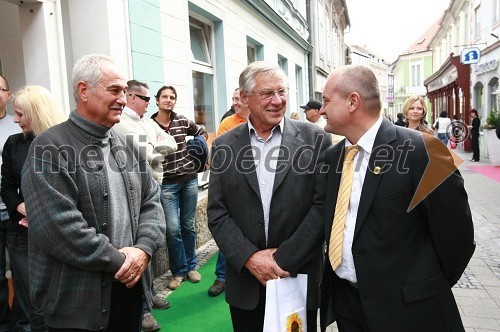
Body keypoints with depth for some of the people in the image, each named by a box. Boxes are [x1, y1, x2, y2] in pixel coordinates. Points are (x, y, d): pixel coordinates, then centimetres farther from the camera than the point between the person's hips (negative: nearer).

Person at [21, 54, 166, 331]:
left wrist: (143, 249, -11)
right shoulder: (50, 148, -13)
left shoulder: (127, 147, 8)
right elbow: (58, 226, -22)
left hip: (130, 284, 6)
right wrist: (118, 261, -17)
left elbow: (151, 201, 6)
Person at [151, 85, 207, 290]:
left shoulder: (183, 121, 4)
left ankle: (190, 266, 29)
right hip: (167, 183, -2)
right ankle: (178, 271, 13)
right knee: (173, 228, -8)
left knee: (188, 225, 11)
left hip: (189, 179, 3)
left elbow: (202, 133, 21)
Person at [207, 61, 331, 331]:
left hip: (299, 277, -1)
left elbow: (323, 205, -8)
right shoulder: (224, 146, 0)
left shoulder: (314, 139, -5)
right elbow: (217, 213, -2)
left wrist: (284, 258, -13)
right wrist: (250, 257, -12)